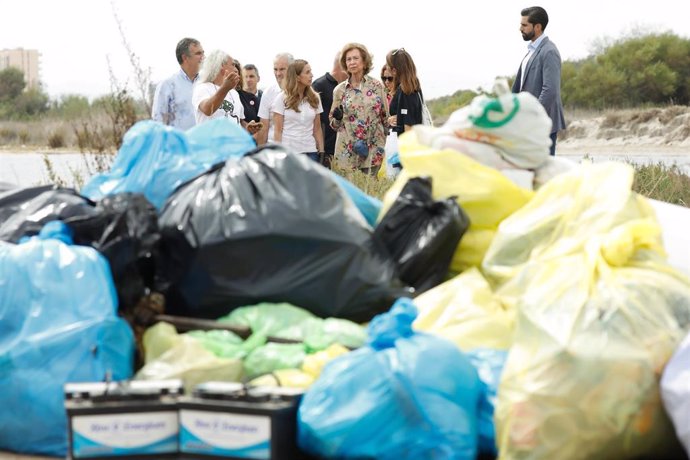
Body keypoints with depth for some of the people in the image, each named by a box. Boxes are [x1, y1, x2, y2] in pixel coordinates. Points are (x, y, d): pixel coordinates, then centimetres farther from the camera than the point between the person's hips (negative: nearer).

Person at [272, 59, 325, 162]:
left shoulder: (314, 98, 8)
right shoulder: (282, 98, 0)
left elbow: (317, 129, 10)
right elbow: (278, 131, -1)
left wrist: (321, 152, 3)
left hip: (310, 152, 2)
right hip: (288, 151, -2)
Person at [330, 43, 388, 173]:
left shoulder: (377, 86, 4)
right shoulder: (340, 90, 6)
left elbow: (385, 117, 8)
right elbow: (333, 123, 13)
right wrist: (338, 117, -10)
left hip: (373, 150, 0)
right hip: (347, 151, 0)